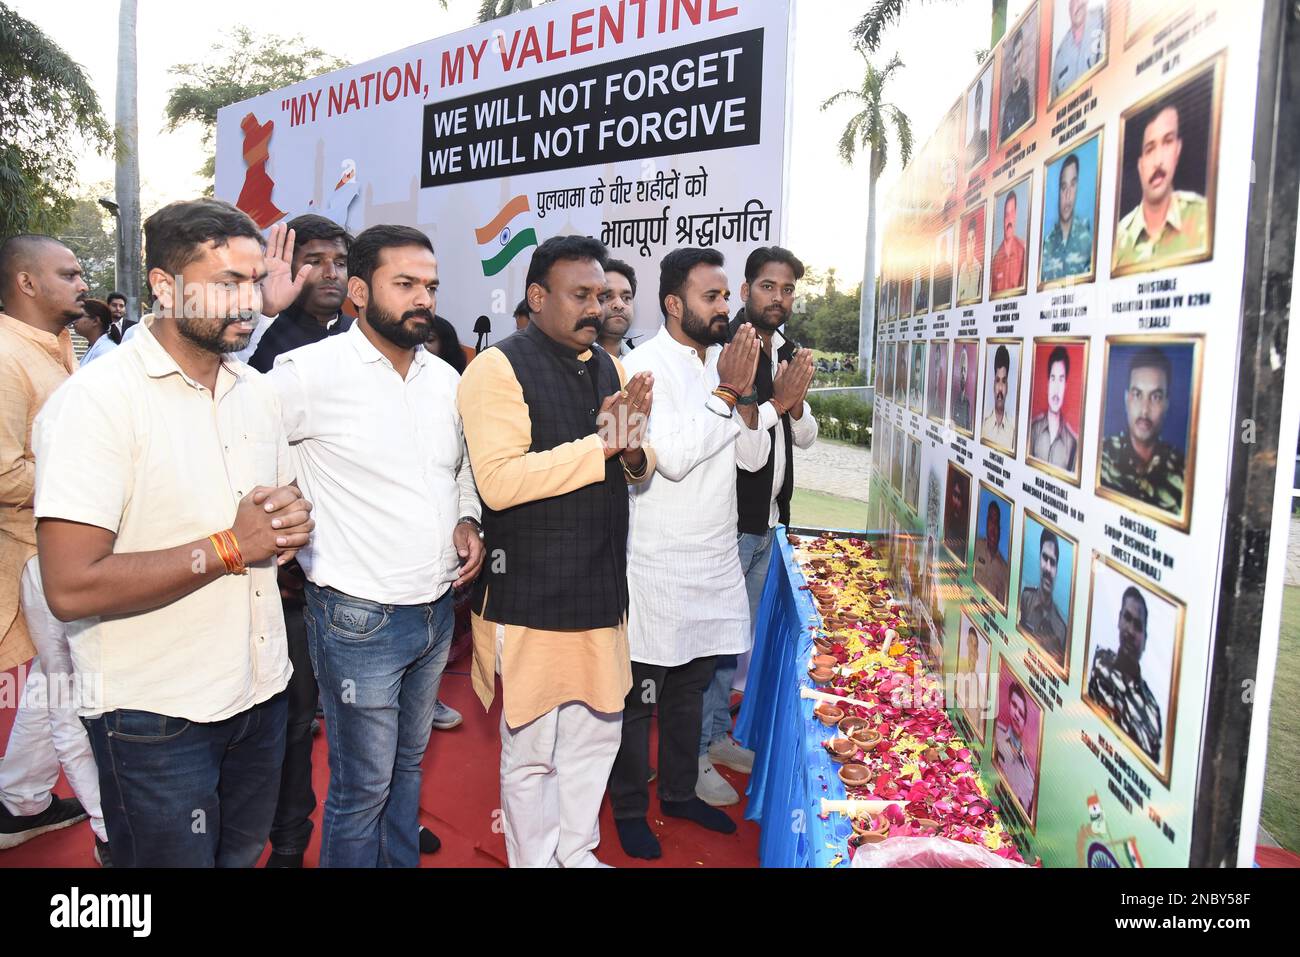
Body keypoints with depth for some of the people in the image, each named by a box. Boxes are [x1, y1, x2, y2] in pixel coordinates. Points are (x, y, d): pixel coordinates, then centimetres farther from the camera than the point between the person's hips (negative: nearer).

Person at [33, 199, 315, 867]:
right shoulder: (97, 400, -17)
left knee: (243, 855, 22)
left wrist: (292, 521, -7)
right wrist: (228, 547, -21)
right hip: (155, 717, -6)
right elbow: (71, 589, -24)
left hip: (260, 691, 7)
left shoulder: (257, 389, 6)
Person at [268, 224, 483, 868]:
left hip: (437, 612, 6)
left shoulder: (446, 378, 6)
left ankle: (403, 859, 42)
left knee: (407, 766, 23)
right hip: (359, 620, -6)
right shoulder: (312, 370, -15)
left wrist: (468, 520, 3)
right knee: (362, 786, 8)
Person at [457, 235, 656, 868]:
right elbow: (499, 482, -24)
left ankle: (577, 851, 40)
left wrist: (631, 448, -8)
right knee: (532, 751, 8)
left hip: (601, 590, 7)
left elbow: (642, 466, 16)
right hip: (530, 597, -7)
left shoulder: (607, 366, 11)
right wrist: (600, 443, -21)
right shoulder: (500, 368, -12)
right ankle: (534, 859, 30)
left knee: (596, 735, 20)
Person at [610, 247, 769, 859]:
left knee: (692, 683, 19)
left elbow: (754, 458, 5)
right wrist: (725, 392, -19)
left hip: (716, 560, 7)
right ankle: (629, 808, 26)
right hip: (657, 563, -6)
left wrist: (746, 395, -11)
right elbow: (671, 457, -24)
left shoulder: (725, 361, 7)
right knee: (640, 693, 7)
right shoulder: (644, 365, -13)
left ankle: (680, 791, 37)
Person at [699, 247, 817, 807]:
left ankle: (717, 735, 34)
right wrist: (776, 402, -21)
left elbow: (805, 437, 13)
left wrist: (796, 404, -7)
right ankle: (695, 755, 15)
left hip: (767, 519, 9)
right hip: (728, 519, -9)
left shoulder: (787, 355, 11)